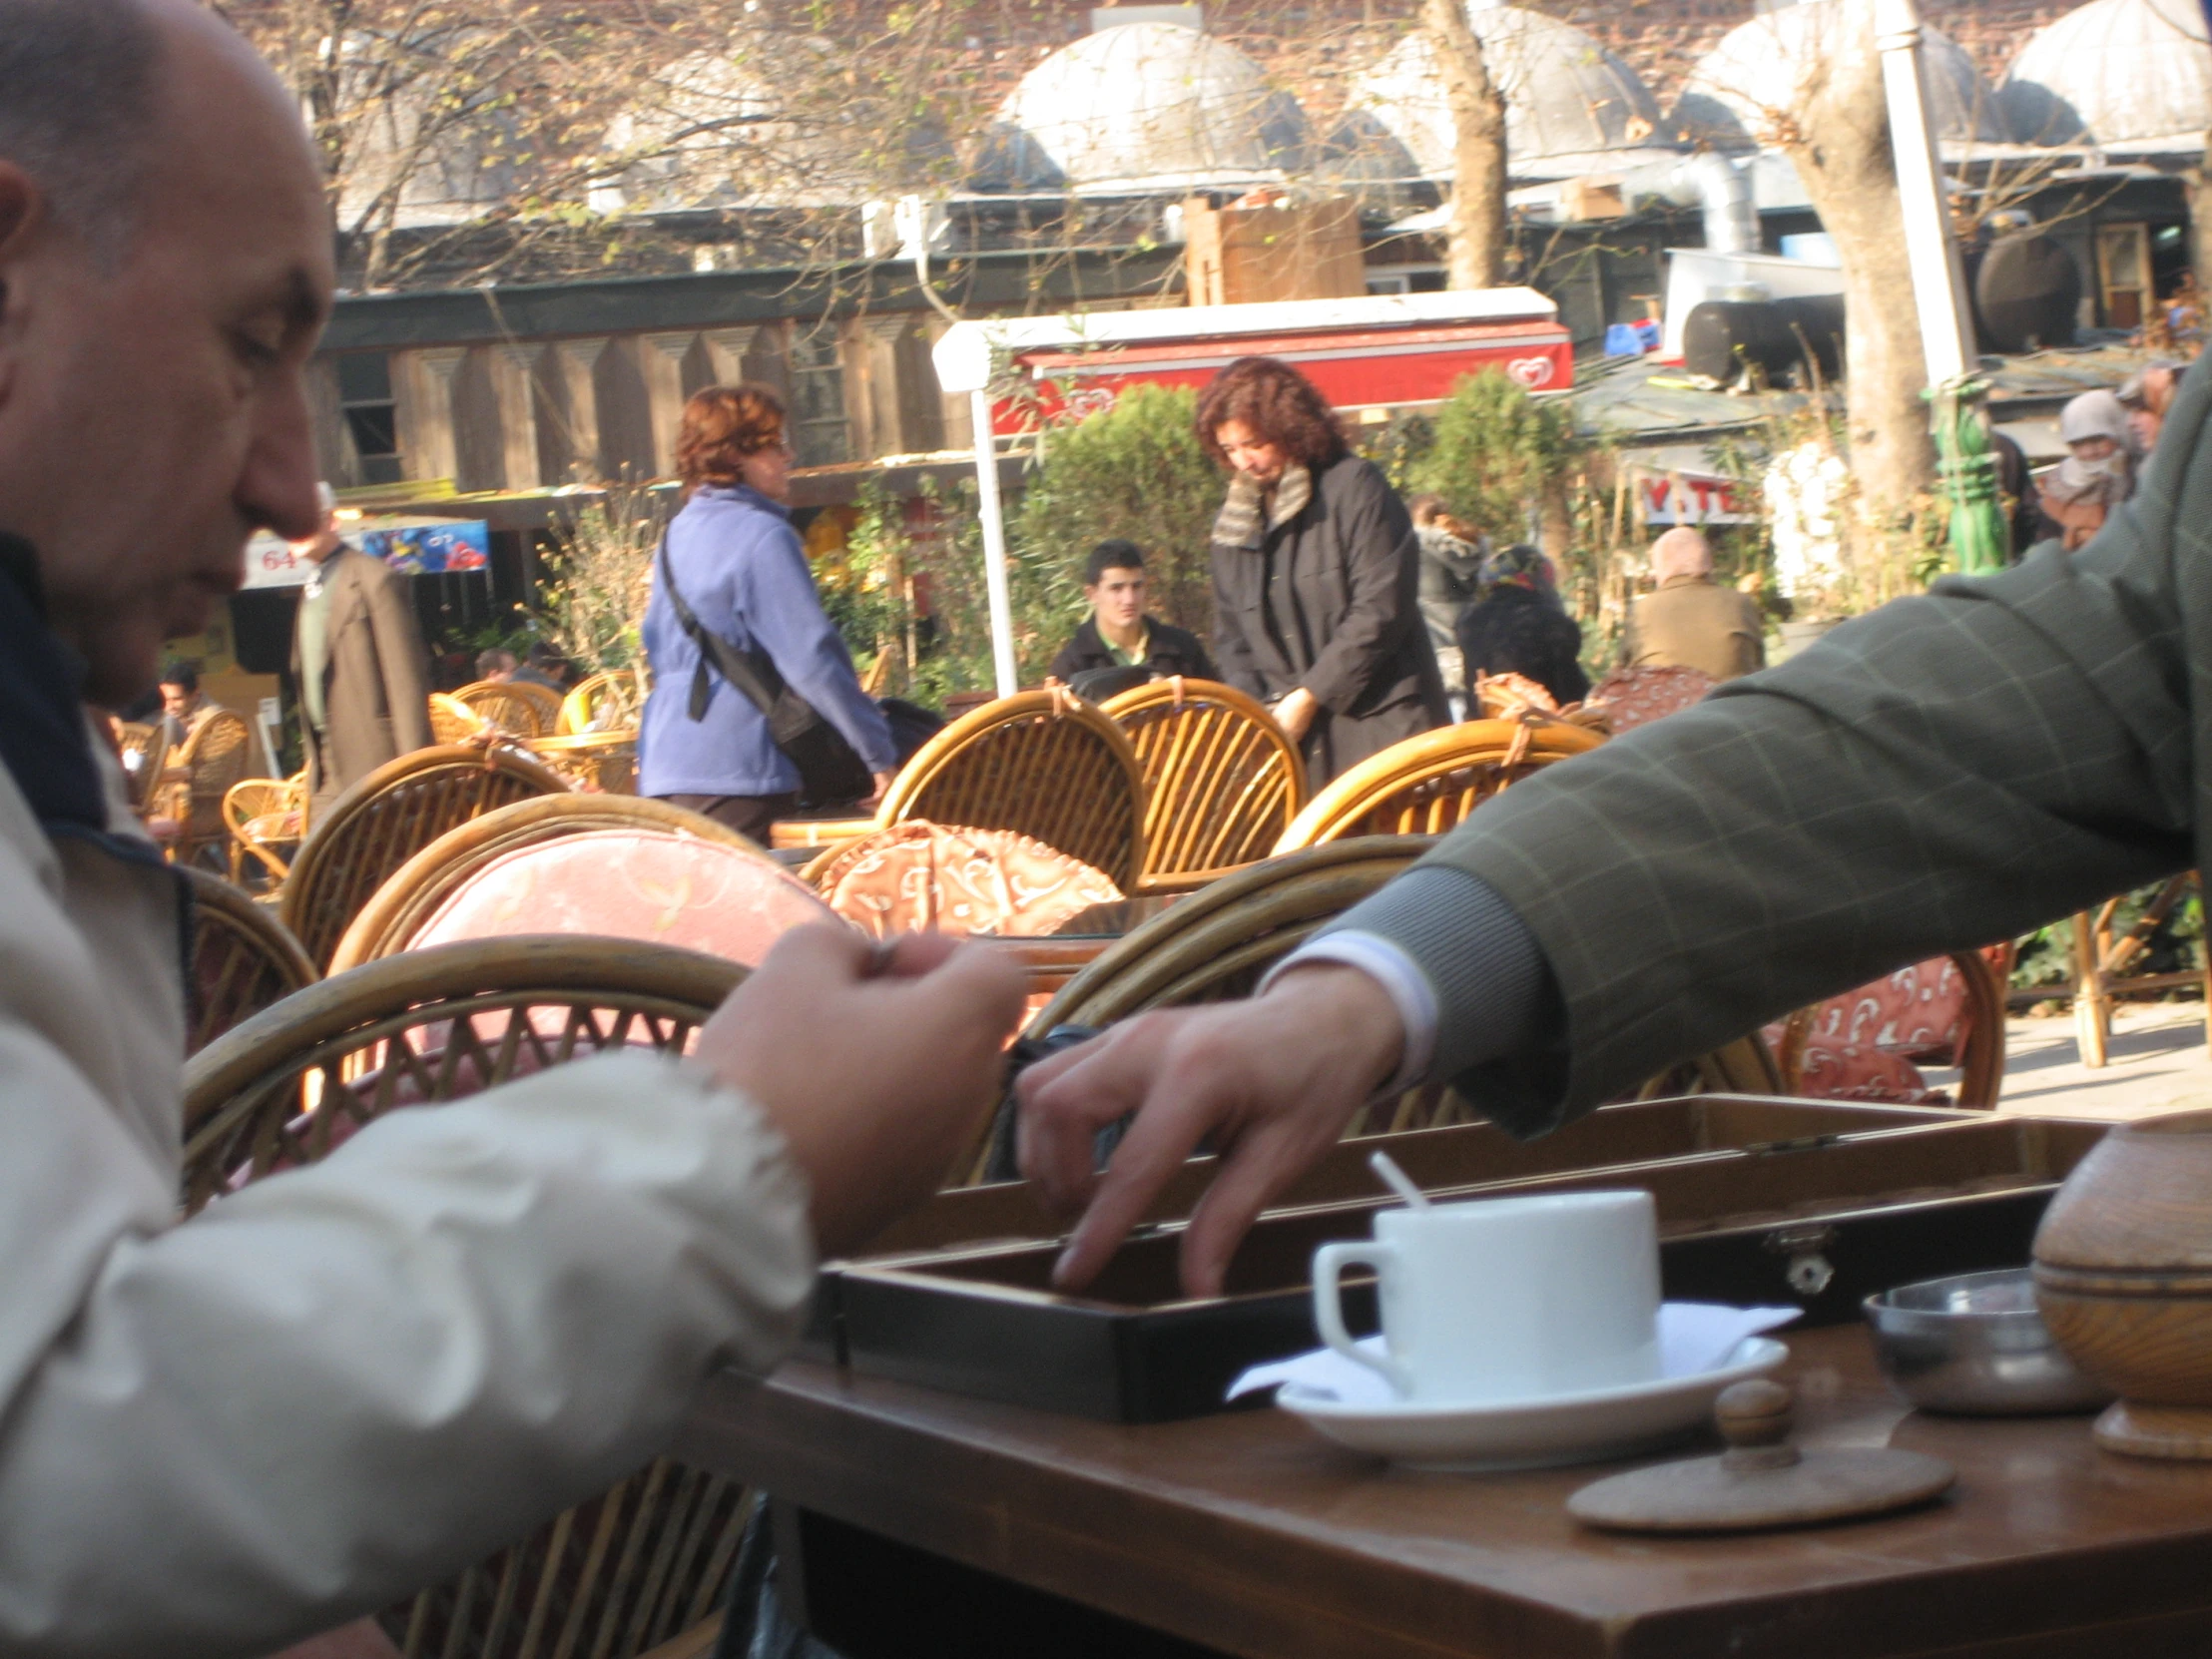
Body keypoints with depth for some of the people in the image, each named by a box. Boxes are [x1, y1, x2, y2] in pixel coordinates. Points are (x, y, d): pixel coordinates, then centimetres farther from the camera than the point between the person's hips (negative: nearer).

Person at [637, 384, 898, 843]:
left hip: (664, 766, 9)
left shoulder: (679, 534, 16)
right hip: (735, 769, -8)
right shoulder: (762, 536, -11)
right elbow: (812, 656, -16)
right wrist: (880, 754, -12)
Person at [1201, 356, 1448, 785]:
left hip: (1379, 729, -5)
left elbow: (1381, 610, -10)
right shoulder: (1235, 521, 16)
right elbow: (1231, 636, 19)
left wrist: (1308, 697, -11)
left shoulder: (1354, 487, -2)